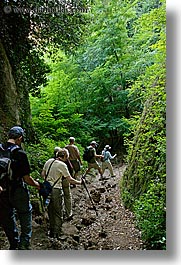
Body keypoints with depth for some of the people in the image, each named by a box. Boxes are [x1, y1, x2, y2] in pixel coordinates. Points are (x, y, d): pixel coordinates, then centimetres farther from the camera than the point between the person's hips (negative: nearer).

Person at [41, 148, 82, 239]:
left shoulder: (48, 161, 7)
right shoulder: (62, 165, -12)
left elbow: (42, 174, 13)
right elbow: (70, 179, -11)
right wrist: (79, 182, 3)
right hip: (56, 190, -7)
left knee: (50, 211, 18)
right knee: (58, 213, 6)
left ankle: (51, 231, 29)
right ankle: (57, 233, 10)